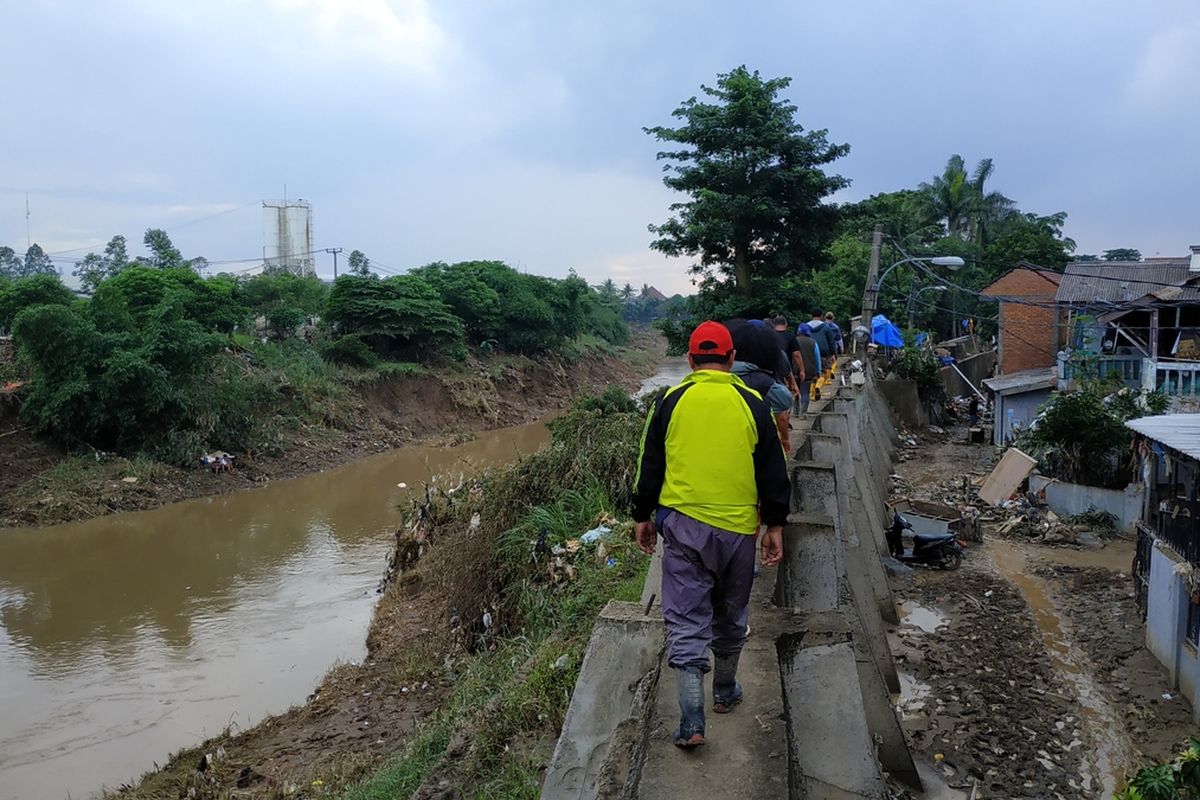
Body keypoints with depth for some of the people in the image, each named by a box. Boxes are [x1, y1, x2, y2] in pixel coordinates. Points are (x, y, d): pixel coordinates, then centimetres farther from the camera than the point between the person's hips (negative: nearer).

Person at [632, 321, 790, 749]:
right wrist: (775, 525, 11)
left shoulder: (670, 401, -1)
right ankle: (725, 691, 37)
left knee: (685, 618, 2)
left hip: (682, 524, -1)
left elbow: (649, 465, 4)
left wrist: (643, 516, 15)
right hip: (737, 526, 1)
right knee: (731, 615, 20)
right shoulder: (752, 404, -1)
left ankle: (692, 720, -4)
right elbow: (773, 471, 3)